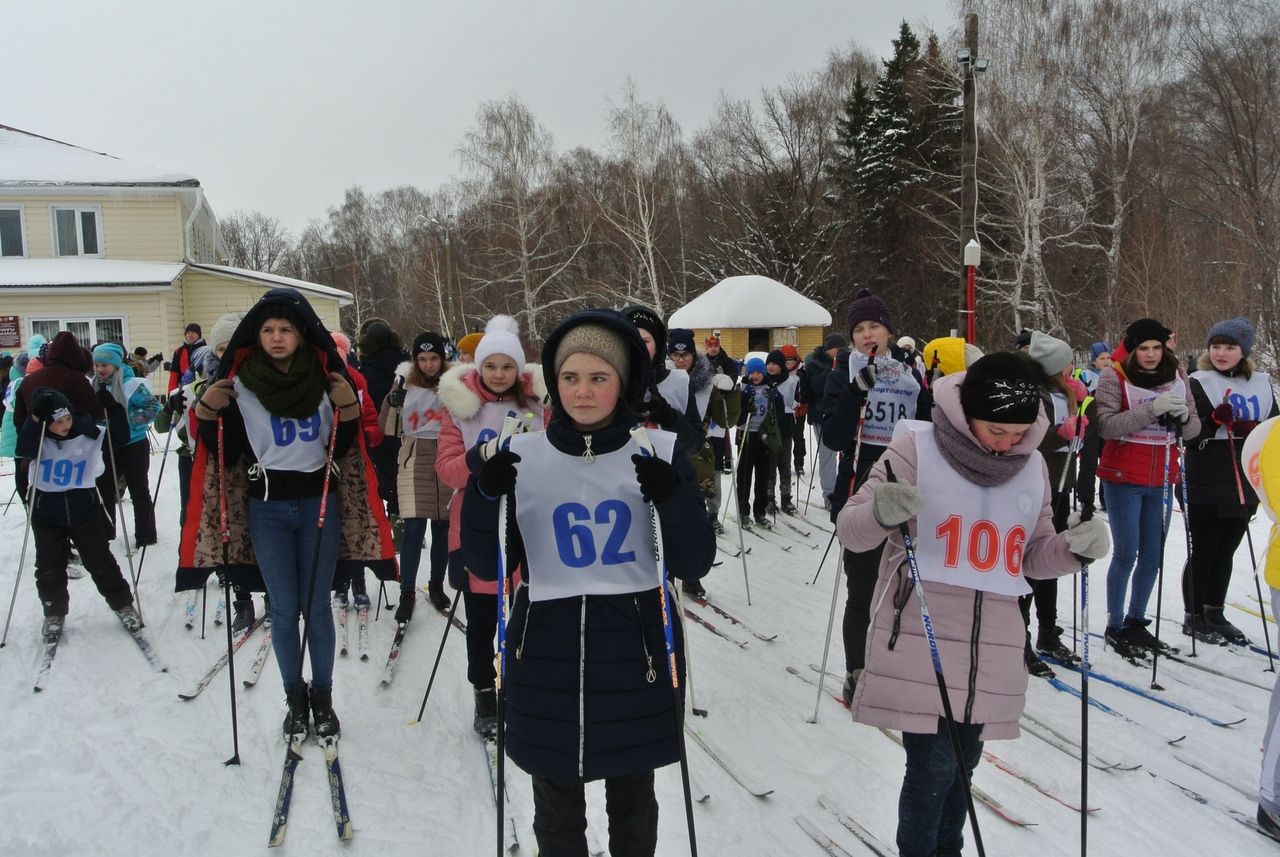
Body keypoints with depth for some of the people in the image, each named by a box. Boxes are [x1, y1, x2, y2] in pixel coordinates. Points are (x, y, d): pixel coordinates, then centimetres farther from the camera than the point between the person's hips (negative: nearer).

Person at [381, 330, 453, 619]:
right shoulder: (406, 384, 3)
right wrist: (393, 403, -15)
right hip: (415, 461, 0)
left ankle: (437, 585, 26)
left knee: (442, 529, 10)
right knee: (413, 530, -5)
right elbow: (390, 428, 2)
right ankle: (407, 593, 4)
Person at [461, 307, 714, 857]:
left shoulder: (661, 452, -3)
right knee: (556, 808, 14)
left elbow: (694, 565, -5)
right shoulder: (524, 456, -1)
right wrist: (483, 497, -16)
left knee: (632, 800, 17)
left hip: (636, 652, 0)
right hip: (547, 656, 1)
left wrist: (673, 501, -22)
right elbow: (487, 566, 1)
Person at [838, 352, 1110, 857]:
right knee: (933, 766, -4)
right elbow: (850, 531, -8)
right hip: (920, 642, -4)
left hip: (993, 650, 5)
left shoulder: (1032, 464, 8)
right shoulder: (917, 447, -8)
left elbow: (1032, 556, 14)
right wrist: (883, 514, -29)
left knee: (961, 765, 14)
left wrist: (1075, 548, -6)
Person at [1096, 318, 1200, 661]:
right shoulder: (1113, 377, -7)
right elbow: (1107, 425, -18)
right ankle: (1115, 627, 11)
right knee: (1126, 554, -2)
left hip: (1161, 480, 5)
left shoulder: (1176, 377, 6)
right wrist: (1152, 409, -28)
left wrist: (1183, 417, -17)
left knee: (1153, 554, 11)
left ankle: (1136, 621, 27)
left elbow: (1193, 428, 6)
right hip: (1124, 478, -5)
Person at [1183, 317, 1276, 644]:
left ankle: (1215, 613, 25)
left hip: (1245, 483, 5)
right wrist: (1214, 420, -24)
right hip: (1206, 485, -4)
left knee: (1226, 551, 13)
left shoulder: (1262, 384, 9)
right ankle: (1193, 616, 14)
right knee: (1203, 551, 2)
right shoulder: (1198, 384, -4)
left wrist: (1253, 430, -10)